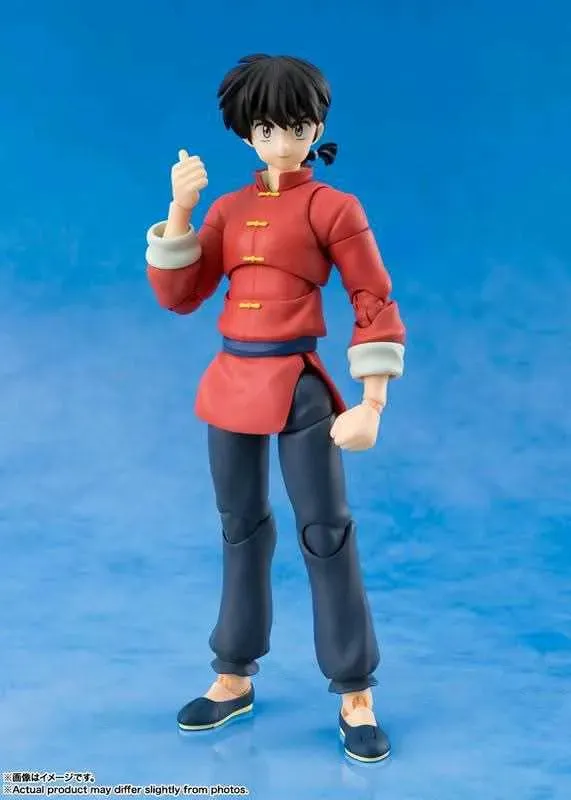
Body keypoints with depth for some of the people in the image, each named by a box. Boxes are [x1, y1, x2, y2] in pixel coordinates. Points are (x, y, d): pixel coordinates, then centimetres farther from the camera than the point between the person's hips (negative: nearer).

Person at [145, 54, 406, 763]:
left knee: (326, 534, 0)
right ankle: (234, 678, 30)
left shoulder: (333, 207, -4)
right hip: (231, 381, 5)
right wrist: (179, 209, -5)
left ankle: (355, 696, 16)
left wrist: (370, 406, -14)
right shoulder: (228, 207, 11)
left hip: (299, 387, -5)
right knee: (241, 529, 14)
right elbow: (178, 297, 6)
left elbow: (376, 306, -6)